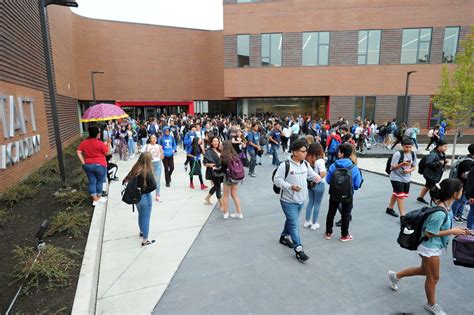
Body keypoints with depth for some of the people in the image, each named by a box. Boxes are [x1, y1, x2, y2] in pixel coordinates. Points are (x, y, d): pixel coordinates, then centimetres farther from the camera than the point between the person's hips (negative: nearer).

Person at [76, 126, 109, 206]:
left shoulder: (84, 142, 3)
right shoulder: (100, 143, -15)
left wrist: (83, 162, 0)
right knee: (99, 181, 11)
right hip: (100, 165, -5)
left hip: (88, 165, 5)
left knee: (92, 182, 10)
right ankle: (99, 198, 24)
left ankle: (95, 200, 14)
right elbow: (107, 153, -8)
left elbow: (78, 152, -1)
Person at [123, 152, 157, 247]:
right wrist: (143, 191, -17)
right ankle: (145, 240, 18)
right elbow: (153, 186, -30)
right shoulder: (147, 172, -23)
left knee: (140, 215, 27)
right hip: (145, 197, -6)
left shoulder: (135, 169, -4)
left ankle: (142, 231, 49)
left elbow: (126, 180, 2)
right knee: (146, 218, 8)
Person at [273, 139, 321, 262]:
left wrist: (317, 178, -13)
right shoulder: (285, 165, -20)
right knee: (294, 224, -4)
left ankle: (284, 237, 45)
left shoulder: (305, 164, 2)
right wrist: (290, 186, -29)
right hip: (288, 201, -7)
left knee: (291, 220, 23)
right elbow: (277, 180, -18)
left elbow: (312, 175, 12)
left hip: (301, 200, 7)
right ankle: (298, 249, 6)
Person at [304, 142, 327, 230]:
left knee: (310, 201, 21)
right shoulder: (319, 160, -21)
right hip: (318, 184, -6)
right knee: (317, 204, 10)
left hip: (310, 183, 6)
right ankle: (314, 224, 22)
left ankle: (307, 221, 30)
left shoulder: (307, 159, -4)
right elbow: (323, 174, -27)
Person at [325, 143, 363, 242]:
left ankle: (328, 233, 29)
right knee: (346, 215, 15)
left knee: (331, 213, 18)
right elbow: (357, 184, -10)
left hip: (334, 194, 1)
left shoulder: (333, 166, -17)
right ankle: (344, 235, 28)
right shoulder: (354, 168, -17)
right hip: (348, 195, 0)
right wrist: (350, 186, 12)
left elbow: (328, 180, -8)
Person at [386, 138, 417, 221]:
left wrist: (409, 170, -15)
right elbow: (392, 167, -18)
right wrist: (402, 164, -33)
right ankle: (402, 216, -4)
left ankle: (390, 209, 37)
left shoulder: (413, 154, 1)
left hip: (407, 178, 6)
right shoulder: (398, 154, -17)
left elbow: (414, 167, 7)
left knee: (396, 194, 20)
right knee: (400, 195, -9)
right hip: (396, 178, -6)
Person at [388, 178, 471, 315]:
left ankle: (395, 276, 42)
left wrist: (456, 230, -1)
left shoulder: (445, 207, -5)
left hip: (434, 247, 9)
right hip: (430, 249, -9)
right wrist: (452, 231, -21)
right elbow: (429, 233, -26)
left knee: (424, 271, 27)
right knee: (433, 278, 14)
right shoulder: (440, 213, -34)